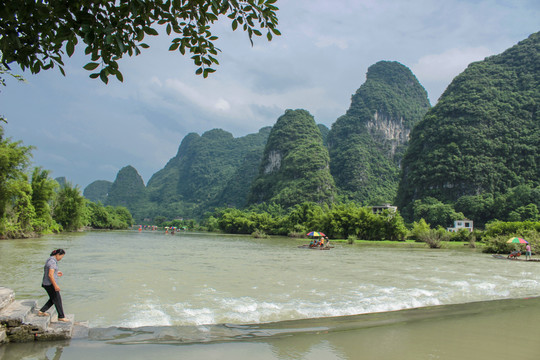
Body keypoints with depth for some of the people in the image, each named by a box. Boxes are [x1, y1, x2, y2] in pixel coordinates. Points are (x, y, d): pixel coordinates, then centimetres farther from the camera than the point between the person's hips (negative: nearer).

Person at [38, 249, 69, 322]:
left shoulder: (49, 260, 10)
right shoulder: (53, 262, -21)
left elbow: (45, 271, 20)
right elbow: (50, 275, -27)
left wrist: (56, 273, 17)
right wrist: (55, 285, -25)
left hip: (46, 283, 10)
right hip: (50, 284, -10)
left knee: (53, 299, 21)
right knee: (58, 300, 1)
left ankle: (41, 311, 24)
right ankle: (61, 317, 9)